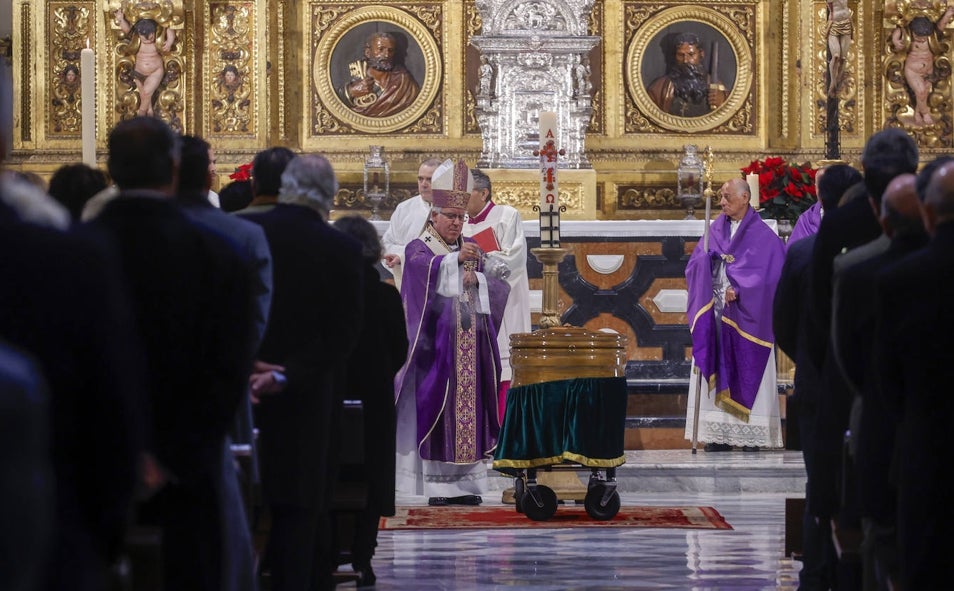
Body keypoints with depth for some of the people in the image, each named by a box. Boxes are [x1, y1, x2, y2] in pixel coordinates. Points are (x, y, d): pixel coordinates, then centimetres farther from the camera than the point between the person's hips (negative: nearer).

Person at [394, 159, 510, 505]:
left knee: (469, 404, 1)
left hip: (469, 342, 5)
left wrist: (476, 280, -13)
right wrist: (456, 259, -40)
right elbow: (425, 268, -23)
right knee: (434, 405, -9)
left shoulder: (471, 249, 17)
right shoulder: (418, 249, 1)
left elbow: (497, 286, 9)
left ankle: (465, 481, 4)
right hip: (436, 342, -5)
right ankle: (437, 484, -9)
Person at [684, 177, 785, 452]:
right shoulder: (715, 230, 12)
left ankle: (752, 434, -1)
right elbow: (693, 266, 9)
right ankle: (720, 434, 2)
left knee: (748, 372, -4)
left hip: (746, 317, -4)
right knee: (717, 372, 1)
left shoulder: (762, 236, -2)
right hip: (714, 314, 4)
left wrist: (739, 290, -16)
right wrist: (706, 259, -12)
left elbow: (769, 275, -9)